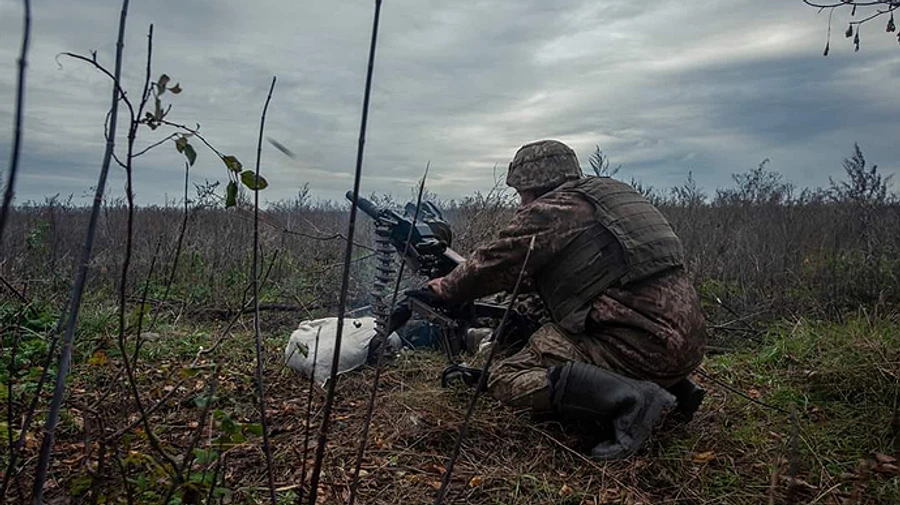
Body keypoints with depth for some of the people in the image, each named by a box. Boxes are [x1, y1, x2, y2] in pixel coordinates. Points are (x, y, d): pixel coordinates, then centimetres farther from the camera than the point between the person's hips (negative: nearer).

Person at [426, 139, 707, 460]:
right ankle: (675, 387, 18)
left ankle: (630, 398, -19)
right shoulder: (612, 192, 20)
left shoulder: (548, 210, -6)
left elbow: (493, 264, -1)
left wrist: (446, 288, 18)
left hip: (641, 344, -9)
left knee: (506, 378, -6)